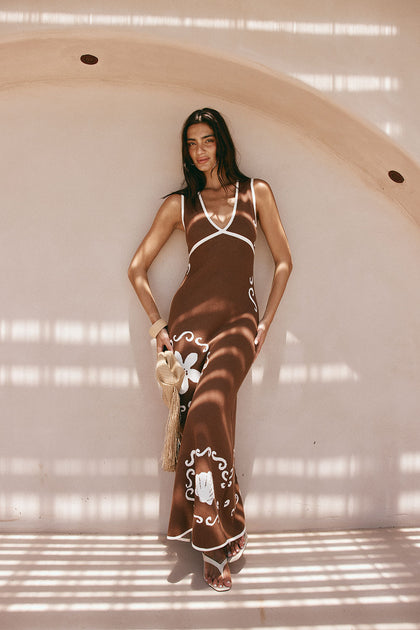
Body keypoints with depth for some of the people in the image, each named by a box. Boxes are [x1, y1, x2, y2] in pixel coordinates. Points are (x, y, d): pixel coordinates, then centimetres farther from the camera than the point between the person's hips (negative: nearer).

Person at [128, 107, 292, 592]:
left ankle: (210, 532, -8)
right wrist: (157, 321, 2)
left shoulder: (256, 192, 13)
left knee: (210, 410, -24)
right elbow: (137, 268, 12)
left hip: (238, 320, -1)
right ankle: (217, 539, 5)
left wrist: (265, 323, 3)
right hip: (190, 318, 1)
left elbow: (283, 261, 10)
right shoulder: (180, 204, 13)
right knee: (201, 420, -8)